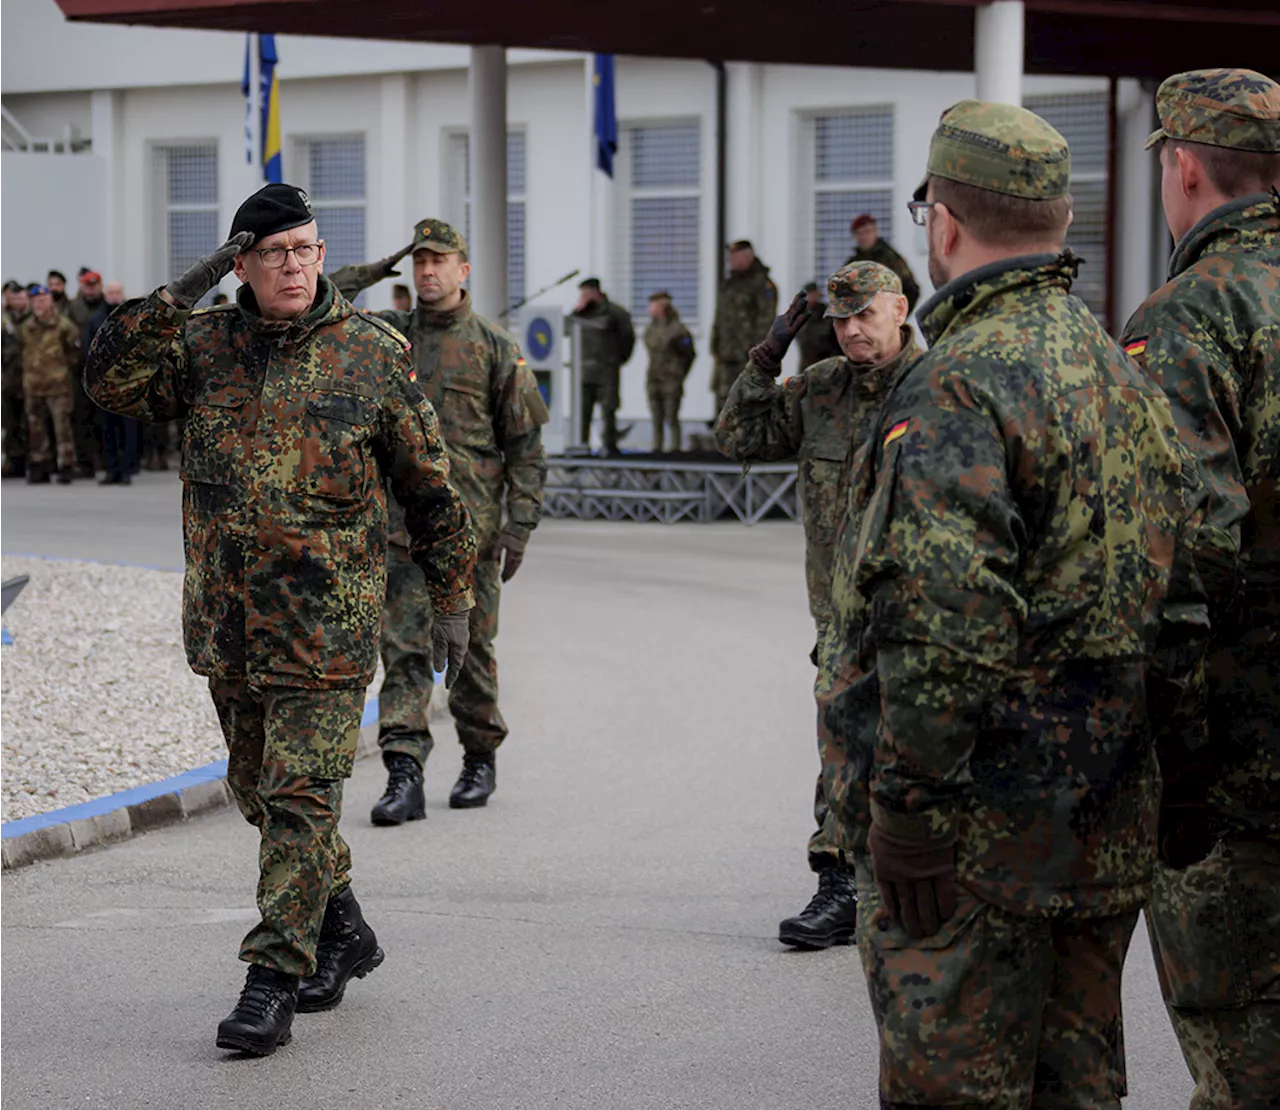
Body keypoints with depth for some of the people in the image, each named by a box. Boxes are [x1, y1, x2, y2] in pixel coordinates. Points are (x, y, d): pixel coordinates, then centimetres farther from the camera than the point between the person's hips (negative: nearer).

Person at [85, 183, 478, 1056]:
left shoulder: (373, 355, -3)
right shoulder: (205, 347, 5)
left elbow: (430, 484, 4)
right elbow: (113, 381, -10)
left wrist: (454, 599, 5)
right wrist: (176, 299, -17)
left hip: (326, 623, -4)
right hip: (228, 617, 5)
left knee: (301, 796, -8)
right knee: (260, 788, 15)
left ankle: (274, 982, -4)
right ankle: (342, 932, 33)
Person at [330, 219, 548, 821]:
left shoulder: (495, 347, 0)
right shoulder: (390, 334, 8)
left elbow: (526, 443, 0)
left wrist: (519, 526, -6)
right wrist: (373, 272, 1)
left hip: (472, 523, -2)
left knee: (471, 648, 8)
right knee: (404, 649, -6)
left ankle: (480, 759, 26)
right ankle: (404, 776, -10)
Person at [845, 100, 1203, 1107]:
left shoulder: (957, 388, -16)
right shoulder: (1127, 374, 12)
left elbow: (946, 623, -24)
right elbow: (1182, 582, 16)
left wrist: (904, 805, -18)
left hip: (983, 826, -8)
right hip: (1112, 825, 8)